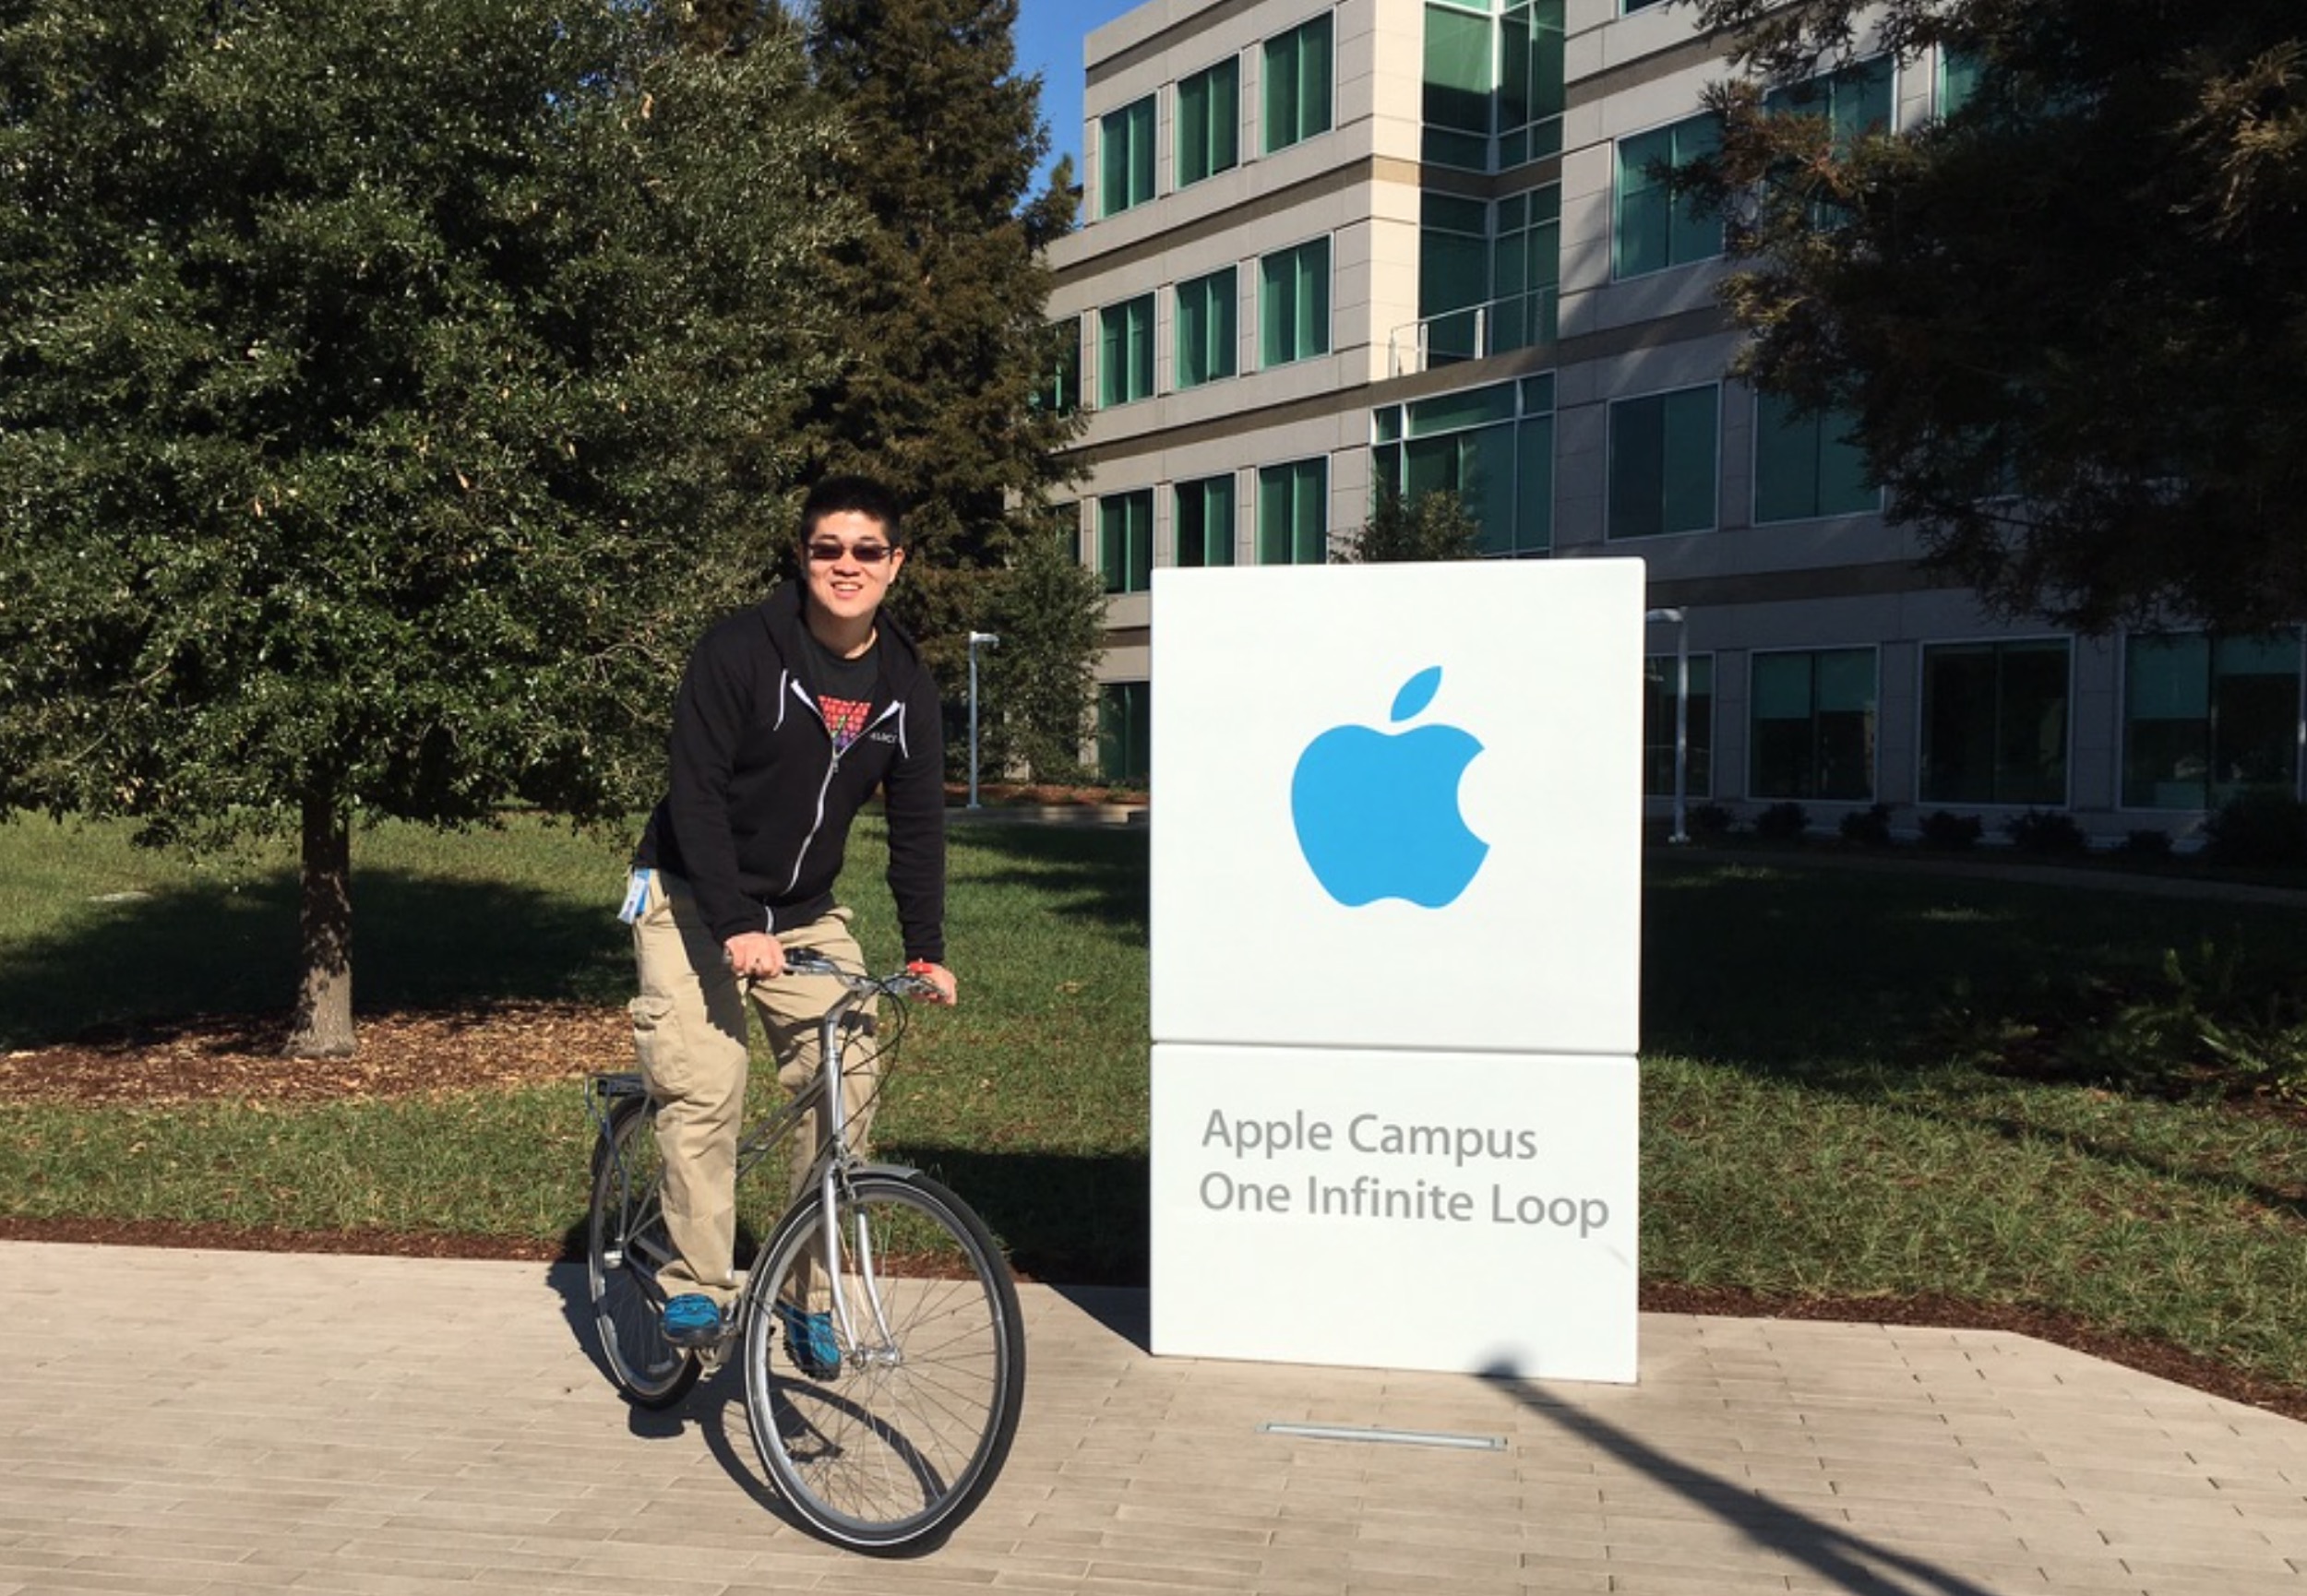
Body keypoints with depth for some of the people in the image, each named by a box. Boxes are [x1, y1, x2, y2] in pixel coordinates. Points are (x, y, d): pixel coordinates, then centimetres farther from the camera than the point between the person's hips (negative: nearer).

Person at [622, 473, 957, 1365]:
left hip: (806, 911, 5)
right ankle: (696, 1286, -3)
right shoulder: (740, 651, -17)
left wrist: (926, 950, -9)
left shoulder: (906, 685, -2)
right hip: (693, 899, -4)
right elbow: (695, 794, -21)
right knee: (704, 1089, -17)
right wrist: (735, 928, -30)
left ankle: (807, 1291, 8)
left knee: (849, 1088, -6)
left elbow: (917, 823, 1)